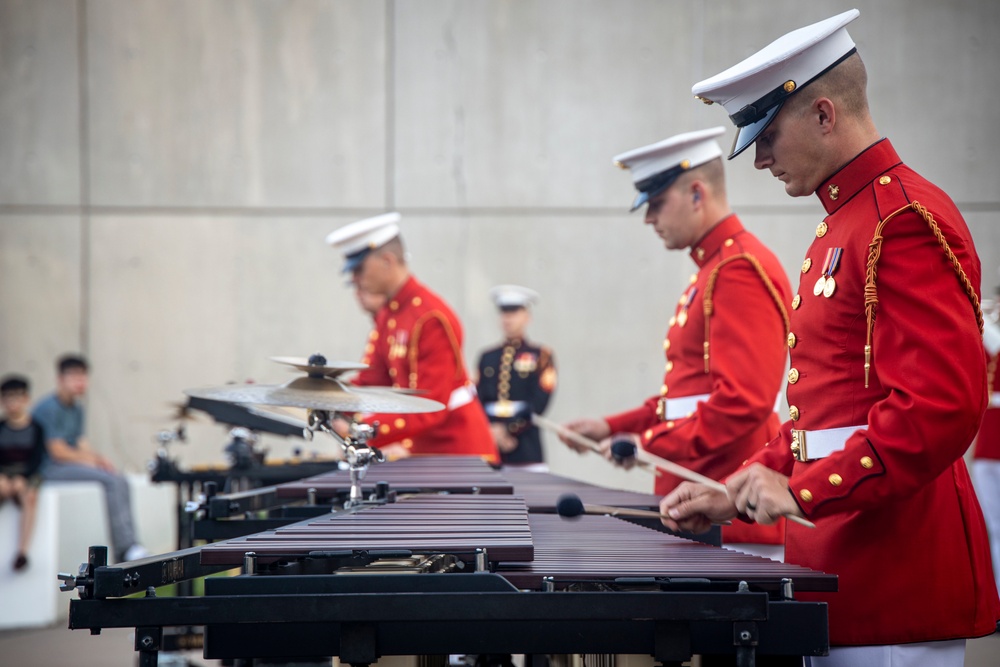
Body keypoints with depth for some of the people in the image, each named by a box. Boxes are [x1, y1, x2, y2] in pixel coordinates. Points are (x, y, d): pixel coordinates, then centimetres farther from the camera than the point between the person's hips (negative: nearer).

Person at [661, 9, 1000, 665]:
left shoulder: (907, 220, -13)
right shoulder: (843, 226, 18)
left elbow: (942, 408, -22)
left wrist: (803, 490, -19)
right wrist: (740, 493, 13)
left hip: (897, 577, -9)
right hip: (842, 568, 9)